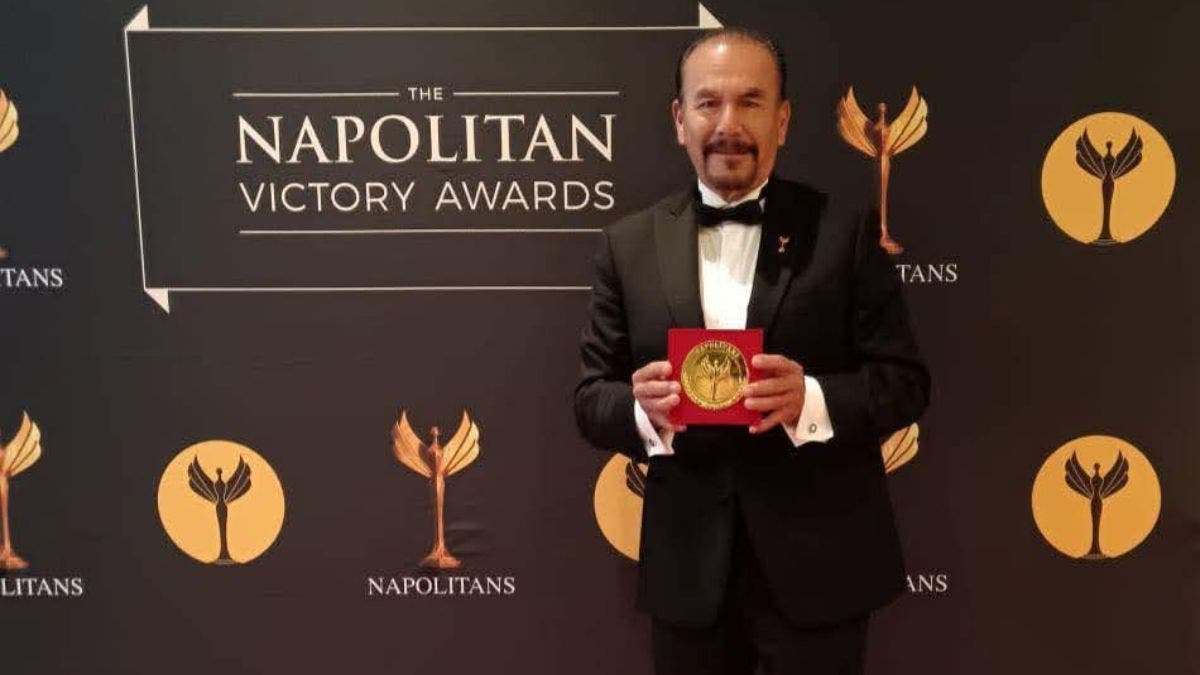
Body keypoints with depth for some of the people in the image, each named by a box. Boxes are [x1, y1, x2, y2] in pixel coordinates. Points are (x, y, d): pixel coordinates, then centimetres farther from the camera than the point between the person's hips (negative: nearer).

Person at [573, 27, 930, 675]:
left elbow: (904, 378, -4)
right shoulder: (629, 244, 1)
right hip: (686, 566, 2)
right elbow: (591, 398, 2)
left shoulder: (845, 230, -3)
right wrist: (641, 408, -20)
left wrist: (811, 400, -23)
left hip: (817, 561, -1)